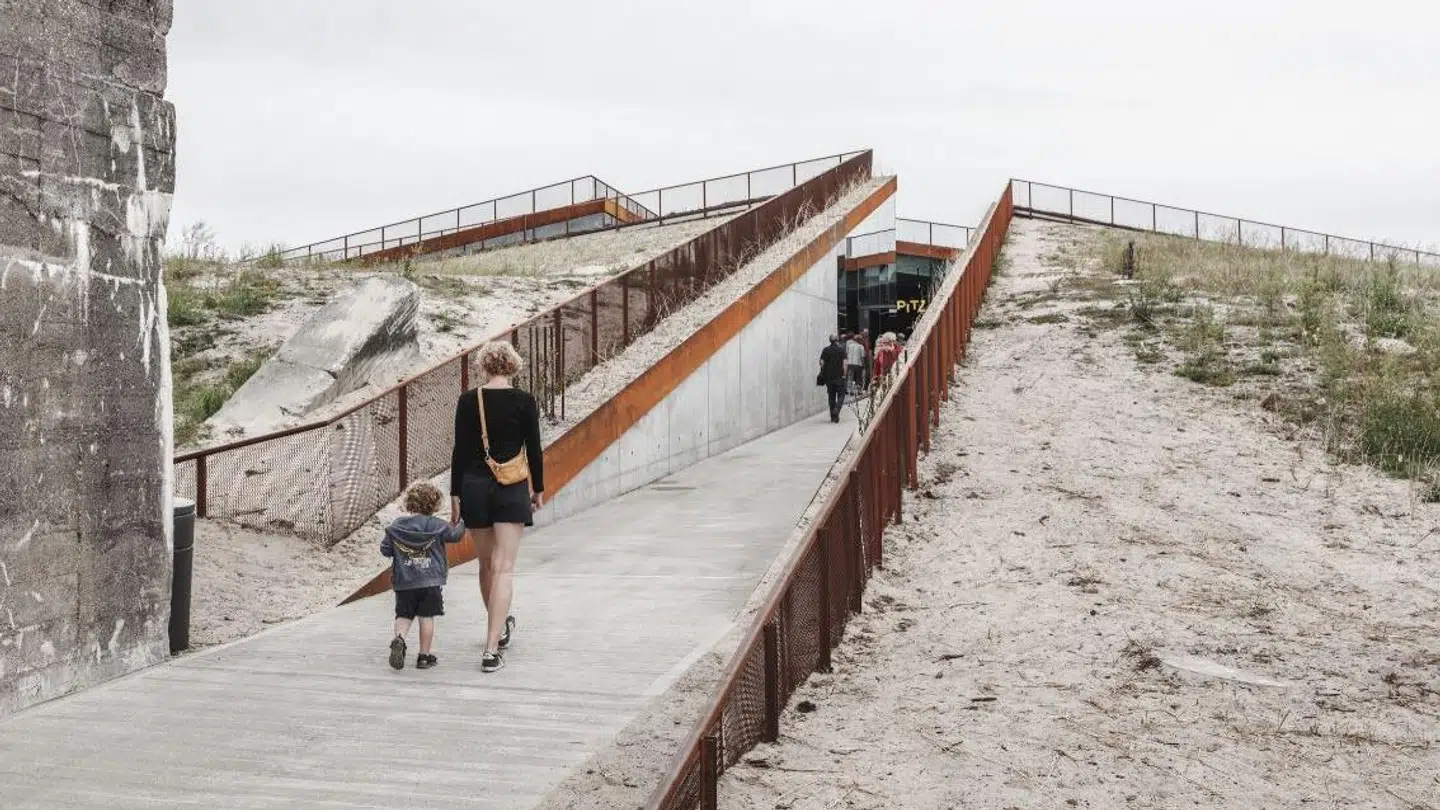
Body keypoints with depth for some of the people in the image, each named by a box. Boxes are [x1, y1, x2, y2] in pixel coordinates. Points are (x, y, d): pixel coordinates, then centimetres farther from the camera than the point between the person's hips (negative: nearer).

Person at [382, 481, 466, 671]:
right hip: (430, 580, -2)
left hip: (403, 582, 2)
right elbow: (454, 534, 7)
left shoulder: (395, 527, 1)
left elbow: (385, 550, 4)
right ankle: (424, 656, 11)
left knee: (403, 615, 14)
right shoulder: (436, 525, -5)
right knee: (426, 617, 7)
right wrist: (462, 524, 27)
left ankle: (399, 638, -15)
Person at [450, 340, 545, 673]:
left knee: (487, 564, 19)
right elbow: (534, 449, -1)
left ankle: (499, 628, 37)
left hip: (474, 487, 2)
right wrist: (539, 489, 11)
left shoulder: (468, 400, -1)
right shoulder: (524, 401, -5)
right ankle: (491, 649, -15)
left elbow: (460, 451, 0)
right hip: (511, 489, -2)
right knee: (503, 568, -5)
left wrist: (455, 495, 6)